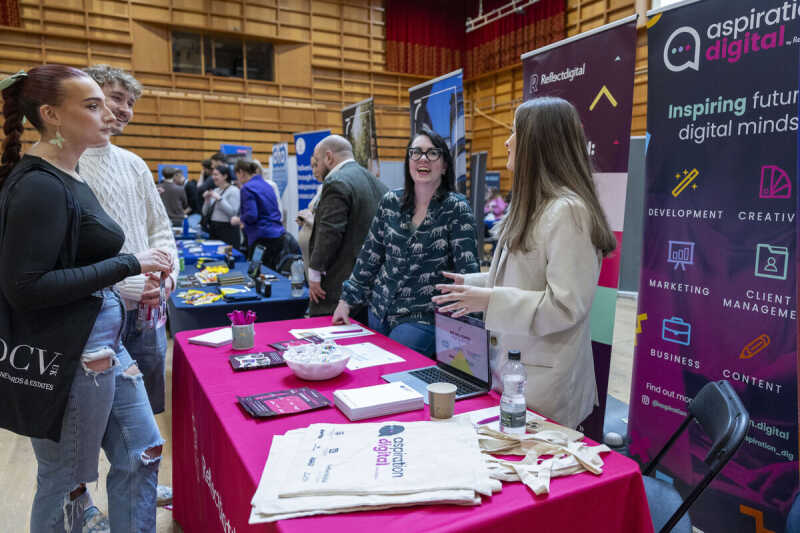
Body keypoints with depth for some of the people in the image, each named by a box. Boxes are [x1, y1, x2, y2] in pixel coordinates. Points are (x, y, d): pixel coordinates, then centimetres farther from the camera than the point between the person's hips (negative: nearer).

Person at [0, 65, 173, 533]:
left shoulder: (67, 178, 10)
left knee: (141, 455, 18)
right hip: (67, 357, -9)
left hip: (105, 345, 9)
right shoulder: (39, 186, -18)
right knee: (64, 482, 11)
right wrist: (127, 265, -21)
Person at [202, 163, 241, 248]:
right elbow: (205, 213, 17)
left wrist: (219, 199, -18)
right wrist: (207, 200, 1)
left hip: (228, 229, -7)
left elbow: (233, 212, -18)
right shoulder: (215, 191, 15)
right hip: (214, 230, 7)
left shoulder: (234, 190, -6)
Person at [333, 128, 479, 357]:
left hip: (422, 318, -4)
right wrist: (347, 299, 9)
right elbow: (370, 255, 10)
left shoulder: (456, 208, -9)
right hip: (379, 311, 5)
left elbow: (467, 269, -13)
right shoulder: (390, 202, 3)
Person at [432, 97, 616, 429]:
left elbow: (566, 305, -23)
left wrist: (490, 301, -22)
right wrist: (473, 283, 11)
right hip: (512, 366, 9)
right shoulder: (535, 205, 12)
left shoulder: (567, 211, -21)